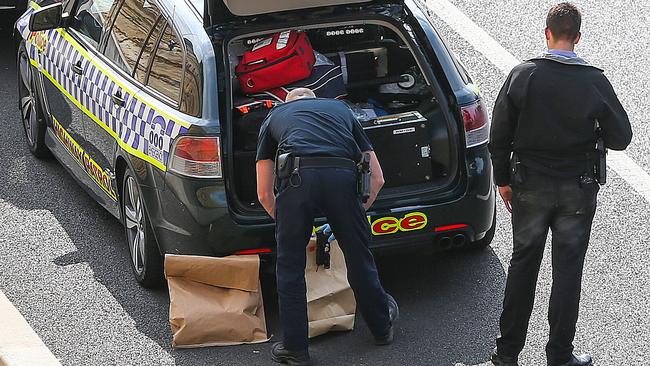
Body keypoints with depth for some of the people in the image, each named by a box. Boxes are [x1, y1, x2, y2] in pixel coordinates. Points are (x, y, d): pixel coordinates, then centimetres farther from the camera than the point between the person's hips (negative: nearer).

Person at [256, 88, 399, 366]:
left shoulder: (275, 117, 33)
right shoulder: (341, 109, 37)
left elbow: (264, 193, 28)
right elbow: (377, 178, 31)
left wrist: (285, 225, 43)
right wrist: (356, 214, 43)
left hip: (297, 177, -2)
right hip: (343, 176, 2)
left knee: (290, 266, 13)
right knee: (359, 257, 21)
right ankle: (382, 327, 39)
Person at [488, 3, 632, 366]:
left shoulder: (522, 75, -9)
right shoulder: (596, 81, -11)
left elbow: (499, 136, -5)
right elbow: (621, 138, -5)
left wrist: (504, 180, 7)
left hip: (530, 188, 1)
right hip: (577, 190, -1)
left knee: (523, 265, 13)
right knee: (568, 270, 8)